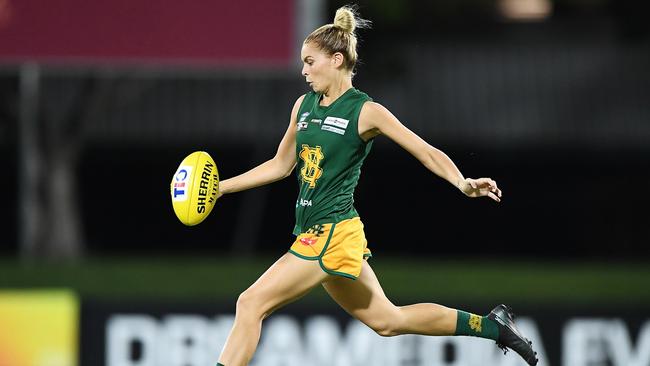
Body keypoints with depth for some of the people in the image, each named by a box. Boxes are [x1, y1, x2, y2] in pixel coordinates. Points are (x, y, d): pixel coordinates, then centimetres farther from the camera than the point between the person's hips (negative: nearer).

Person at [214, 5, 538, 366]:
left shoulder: (366, 112, -9)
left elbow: (427, 152, -11)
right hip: (313, 230, 8)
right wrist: (220, 187, 18)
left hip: (333, 233, -8)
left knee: (251, 304, -13)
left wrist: (464, 184, -28)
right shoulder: (304, 105, 11)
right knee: (387, 320, 16)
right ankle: (491, 325, 27)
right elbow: (280, 165, 23)